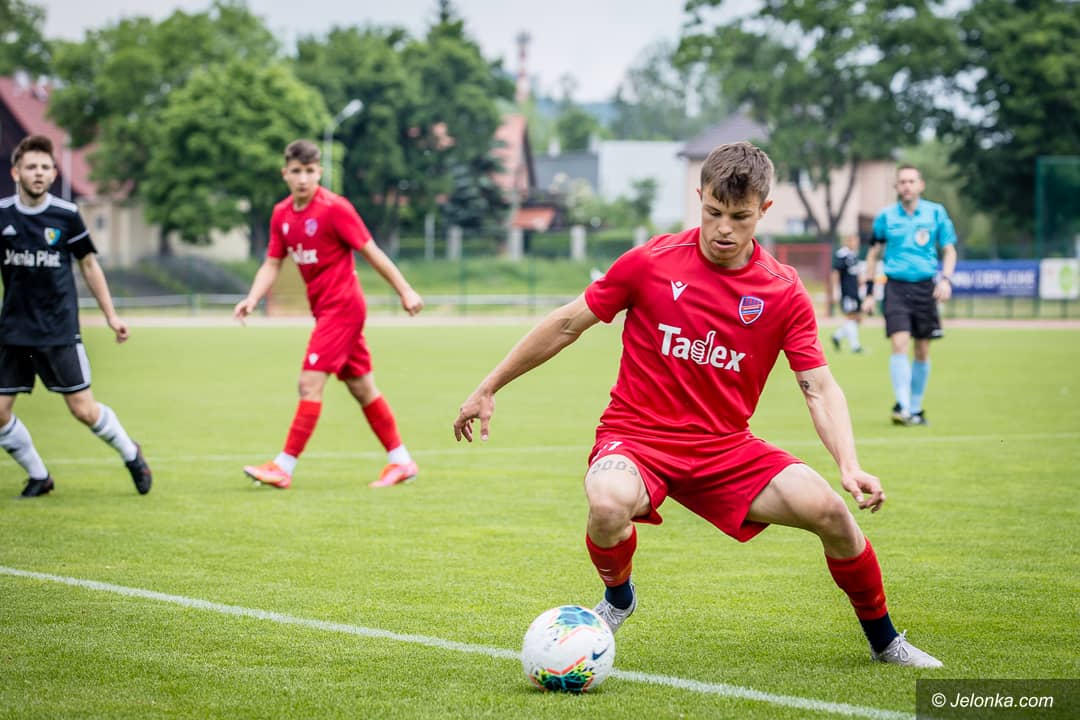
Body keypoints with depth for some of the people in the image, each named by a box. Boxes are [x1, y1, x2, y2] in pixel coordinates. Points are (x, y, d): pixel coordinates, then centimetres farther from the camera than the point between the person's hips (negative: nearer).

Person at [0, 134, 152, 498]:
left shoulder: (66, 215, -4)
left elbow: (88, 264, 7)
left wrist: (111, 315, 6)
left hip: (60, 330, -2)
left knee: (84, 410, -3)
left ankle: (131, 455, 24)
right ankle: (38, 477, 19)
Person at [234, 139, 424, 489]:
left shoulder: (334, 208, -15)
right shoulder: (281, 214, 6)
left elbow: (370, 251, -12)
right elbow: (272, 263, 8)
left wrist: (405, 291, -10)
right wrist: (252, 298, -9)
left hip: (341, 306, -8)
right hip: (324, 309, 8)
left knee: (310, 383, -12)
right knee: (361, 387, 12)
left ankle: (284, 466, -10)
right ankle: (401, 460, 20)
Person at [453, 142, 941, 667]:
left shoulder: (784, 293, -4)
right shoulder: (652, 263, -8)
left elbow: (820, 388, -5)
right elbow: (568, 324, 1)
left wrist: (849, 465, -22)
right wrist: (488, 389, 5)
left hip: (726, 449, 2)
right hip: (635, 436, -2)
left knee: (828, 509, -19)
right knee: (609, 503, -37)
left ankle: (883, 640, 8)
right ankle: (617, 598, 0)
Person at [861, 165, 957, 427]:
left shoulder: (936, 213, 4)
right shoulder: (886, 216, 4)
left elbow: (949, 250, 8)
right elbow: (873, 254, 13)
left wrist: (946, 279, -9)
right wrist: (869, 292, 9)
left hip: (925, 287, 1)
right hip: (896, 286, -1)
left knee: (922, 351, 4)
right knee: (899, 343, -17)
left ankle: (915, 409, 17)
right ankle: (902, 406, -17)